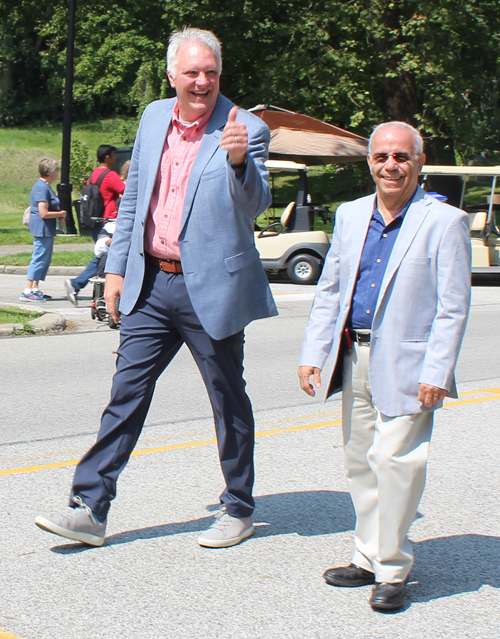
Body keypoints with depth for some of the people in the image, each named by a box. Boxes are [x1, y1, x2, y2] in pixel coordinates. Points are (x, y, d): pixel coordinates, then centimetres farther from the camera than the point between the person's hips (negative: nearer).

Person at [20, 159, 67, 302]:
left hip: (46, 229, 11)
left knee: (44, 258, 14)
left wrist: (59, 215, 5)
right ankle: (28, 292, -7)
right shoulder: (42, 188, -18)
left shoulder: (44, 186, 14)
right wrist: (61, 214, -9)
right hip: (42, 229, -10)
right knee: (39, 258, -8)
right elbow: (44, 213, -22)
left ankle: (35, 289, 18)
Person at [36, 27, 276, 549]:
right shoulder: (154, 118, 9)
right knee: (126, 393, 4)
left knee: (228, 400, 8)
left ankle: (238, 510, 22)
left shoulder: (245, 129, -8)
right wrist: (116, 268, 12)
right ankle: (90, 510, 7)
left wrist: (239, 161, -37)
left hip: (210, 287, -5)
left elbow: (255, 204, -18)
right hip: (151, 284, 5)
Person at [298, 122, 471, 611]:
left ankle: (391, 570, 3)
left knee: (393, 461, -9)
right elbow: (328, 291, 15)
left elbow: (453, 308, -9)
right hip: (354, 357, 6)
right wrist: (312, 354, 8)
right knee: (360, 462, 12)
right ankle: (369, 558, 25)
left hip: (405, 364, -6)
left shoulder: (445, 222, -6)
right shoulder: (350, 216, 10)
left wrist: (436, 374, -15)